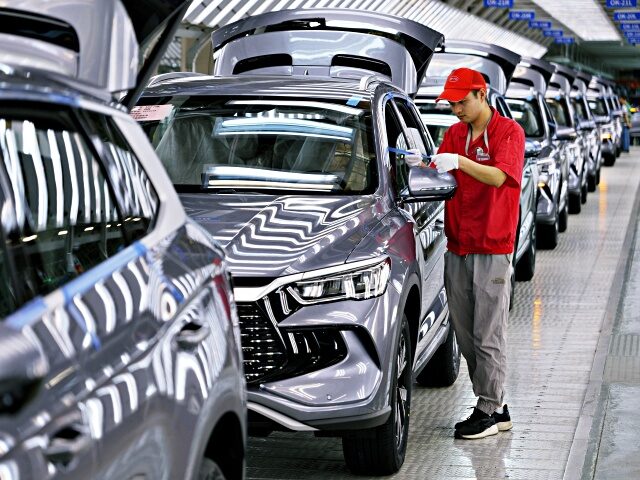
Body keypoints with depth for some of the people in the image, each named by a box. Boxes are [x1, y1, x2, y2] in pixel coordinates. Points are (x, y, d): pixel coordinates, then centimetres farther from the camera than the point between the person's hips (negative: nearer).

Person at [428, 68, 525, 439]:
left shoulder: (508, 130, -4)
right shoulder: (455, 133, 15)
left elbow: (499, 177, -19)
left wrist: (459, 161, -31)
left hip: (493, 248, -7)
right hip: (457, 247, 7)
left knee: (488, 335, -4)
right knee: (465, 335, 8)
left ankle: (489, 410, 3)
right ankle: (496, 408, 16)